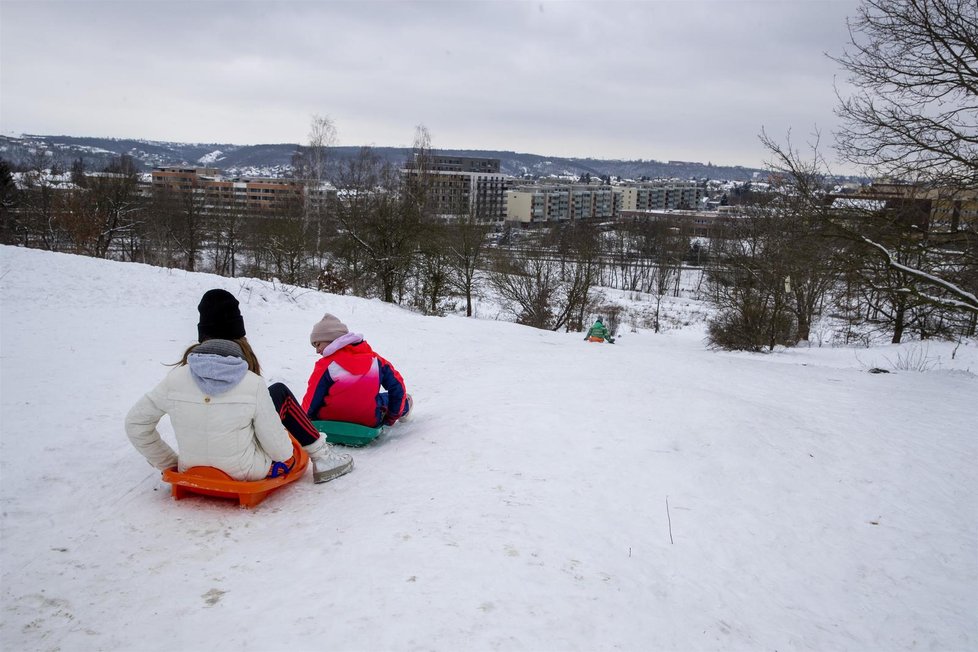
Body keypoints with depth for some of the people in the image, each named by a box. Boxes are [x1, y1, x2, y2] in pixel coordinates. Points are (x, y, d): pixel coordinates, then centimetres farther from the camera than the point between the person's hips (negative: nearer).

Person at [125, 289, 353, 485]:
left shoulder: (175, 379, -13)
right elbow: (277, 446, -15)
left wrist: (168, 462, 8)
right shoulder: (252, 384, -21)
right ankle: (322, 456, 21)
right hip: (246, 474, -4)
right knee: (280, 391, 12)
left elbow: (135, 423, -3)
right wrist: (286, 453, 8)